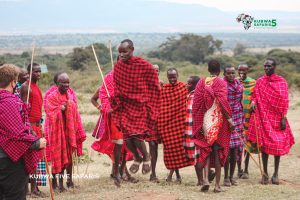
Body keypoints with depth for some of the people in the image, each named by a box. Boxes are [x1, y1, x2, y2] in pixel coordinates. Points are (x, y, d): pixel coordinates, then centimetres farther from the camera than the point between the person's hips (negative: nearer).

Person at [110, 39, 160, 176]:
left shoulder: (144, 66, -11)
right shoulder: (118, 66, 1)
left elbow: (153, 88, -3)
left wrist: (149, 106, -2)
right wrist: (117, 104, 9)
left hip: (140, 105, -4)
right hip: (125, 105, 4)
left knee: (136, 135, -12)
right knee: (126, 135, -2)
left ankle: (146, 157, 19)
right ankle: (137, 157, 27)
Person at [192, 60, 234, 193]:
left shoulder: (201, 82, 3)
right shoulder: (221, 83, -6)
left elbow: (196, 103, 2)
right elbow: (223, 101, -16)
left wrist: (197, 122, 9)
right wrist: (229, 118, -12)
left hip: (204, 120, 3)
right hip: (218, 120, -3)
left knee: (206, 149, 12)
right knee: (218, 151, 5)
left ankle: (205, 179, -7)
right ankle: (217, 185, 6)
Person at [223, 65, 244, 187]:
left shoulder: (239, 84, 11)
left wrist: (242, 118, 15)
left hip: (237, 117, 5)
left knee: (236, 147, 5)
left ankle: (232, 176, 13)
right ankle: (226, 177, 2)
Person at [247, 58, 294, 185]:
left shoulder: (281, 82, 0)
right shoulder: (260, 82, 6)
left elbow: (285, 101, -2)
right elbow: (255, 96, 10)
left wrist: (283, 118, -7)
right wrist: (253, 102, -14)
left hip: (277, 118, -1)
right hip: (263, 117, 1)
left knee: (278, 144, 0)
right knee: (264, 144, 2)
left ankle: (276, 174, 11)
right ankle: (265, 173, 9)